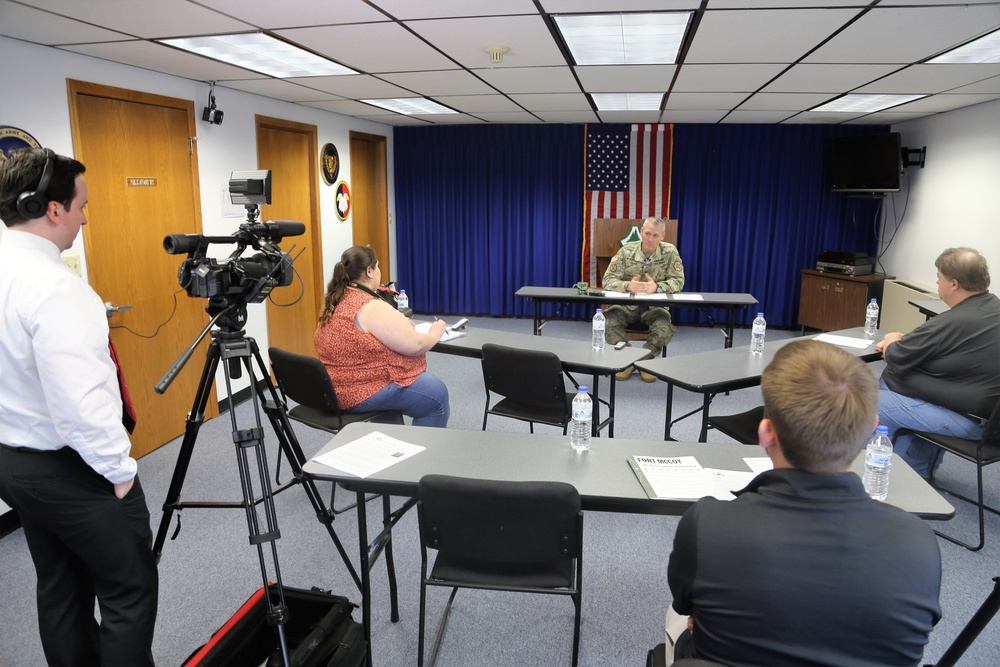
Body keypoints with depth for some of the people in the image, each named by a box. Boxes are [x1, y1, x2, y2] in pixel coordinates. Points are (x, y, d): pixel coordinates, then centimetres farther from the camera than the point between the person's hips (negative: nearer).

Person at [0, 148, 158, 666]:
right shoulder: (53, 287, -25)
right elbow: (80, 401, -29)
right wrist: (119, 468, -15)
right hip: (71, 468, -9)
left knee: (60, 589, 20)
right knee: (129, 592, 4)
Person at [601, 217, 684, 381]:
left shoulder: (670, 252, -4)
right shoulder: (626, 251, -4)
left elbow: (678, 281, -7)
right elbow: (608, 280, -8)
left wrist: (657, 287, -28)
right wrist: (628, 285, -30)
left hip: (655, 306, 0)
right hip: (627, 304, 1)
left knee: (664, 327, -31)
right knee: (609, 321, -28)